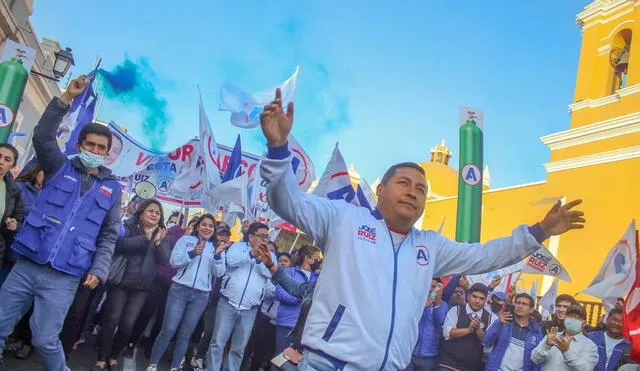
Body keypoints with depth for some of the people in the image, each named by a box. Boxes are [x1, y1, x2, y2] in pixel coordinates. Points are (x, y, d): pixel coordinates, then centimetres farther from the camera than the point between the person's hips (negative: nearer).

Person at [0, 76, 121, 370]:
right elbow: (42, 136, -10)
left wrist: (98, 270, -5)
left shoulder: (112, 188, 7)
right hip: (26, 266, 2)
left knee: (45, 340, -1)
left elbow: (108, 236, 7)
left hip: (63, 278, -1)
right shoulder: (60, 168, 7)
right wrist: (66, 98, -16)